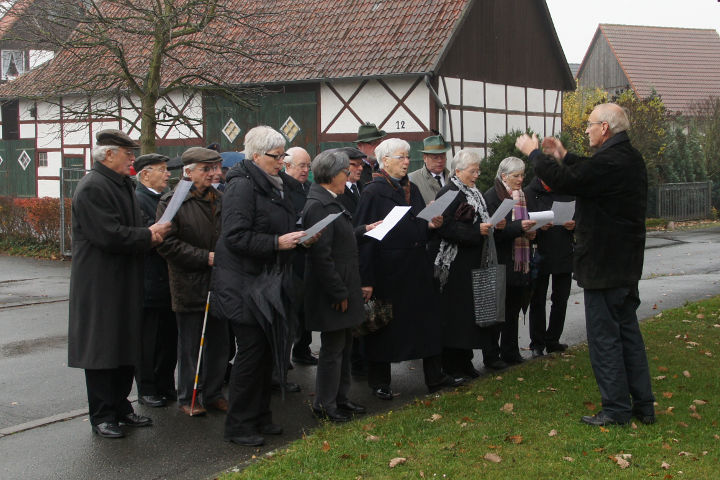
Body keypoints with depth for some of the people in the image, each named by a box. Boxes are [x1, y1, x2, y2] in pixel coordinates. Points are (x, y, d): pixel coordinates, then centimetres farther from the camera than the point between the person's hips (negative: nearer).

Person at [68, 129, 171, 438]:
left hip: (125, 282, 10)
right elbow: (109, 235, -24)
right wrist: (148, 236, -14)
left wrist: (151, 233, 2)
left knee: (126, 347, 14)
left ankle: (120, 407, 24)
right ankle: (102, 416, 8)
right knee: (102, 349, -1)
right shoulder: (92, 188, -16)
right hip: (100, 285, -10)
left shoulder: (122, 185, 15)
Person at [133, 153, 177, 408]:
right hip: (150, 284, -8)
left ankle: (166, 386, 24)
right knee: (148, 340, 1)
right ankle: (146, 390, 12)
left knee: (169, 338, 14)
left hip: (168, 280, 8)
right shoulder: (136, 199, -12)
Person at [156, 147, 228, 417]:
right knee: (190, 345, 4)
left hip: (219, 283, 6)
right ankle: (187, 398, 17)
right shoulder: (172, 202, -8)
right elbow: (167, 244, -14)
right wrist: (205, 258, -17)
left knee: (218, 343, 11)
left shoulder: (220, 200, 11)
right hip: (189, 286, -5)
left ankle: (213, 394, 24)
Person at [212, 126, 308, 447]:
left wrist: (297, 237, 6)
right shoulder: (242, 186, -15)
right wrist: (277, 242, -26)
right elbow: (235, 236, -24)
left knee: (267, 351, 13)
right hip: (245, 285, -9)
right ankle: (238, 425, 7)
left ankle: (259, 416, 25)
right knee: (251, 352, -4)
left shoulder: (274, 186, 15)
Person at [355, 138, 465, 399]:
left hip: (417, 267, 7)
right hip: (387, 269, -7)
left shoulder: (412, 189, 12)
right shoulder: (373, 192, -10)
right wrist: (367, 279, -19)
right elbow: (365, 235, -15)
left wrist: (431, 224, -3)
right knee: (384, 326, 4)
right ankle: (379, 382, 17)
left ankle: (435, 377, 20)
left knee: (429, 322, 10)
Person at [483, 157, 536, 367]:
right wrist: (519, 227, -27)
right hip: (501, 261, -7)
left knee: (513, 310, 13)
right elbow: (494, 230, -17)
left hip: (520, 263, 7)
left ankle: (510, 352, 21)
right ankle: (491, 355, 6)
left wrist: (530, 231, 2)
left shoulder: (522, 195, 15)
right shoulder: (492, 196, -9)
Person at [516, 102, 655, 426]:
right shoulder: (629, 158, 10)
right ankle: (643, 405, 21)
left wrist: (534, 152, -7)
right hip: (626, 264, 10)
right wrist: (562, 156, 24)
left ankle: (616, 409, 5)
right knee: (628, 331, 15)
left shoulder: (609, 162, -22)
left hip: (603, 265, -10)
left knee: (604, 336, -1)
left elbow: (563, 181, -21)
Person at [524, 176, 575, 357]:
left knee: (561, 299, 9)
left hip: (564, 254, 3)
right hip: (540, 255, -3)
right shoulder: (529, 193, -1)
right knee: (538, 301, 4)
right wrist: (538, 226, -23)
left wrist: (574, 225, -9)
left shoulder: (568, 192, 8)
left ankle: (553, 340, 21)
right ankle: (537, 344, 12)